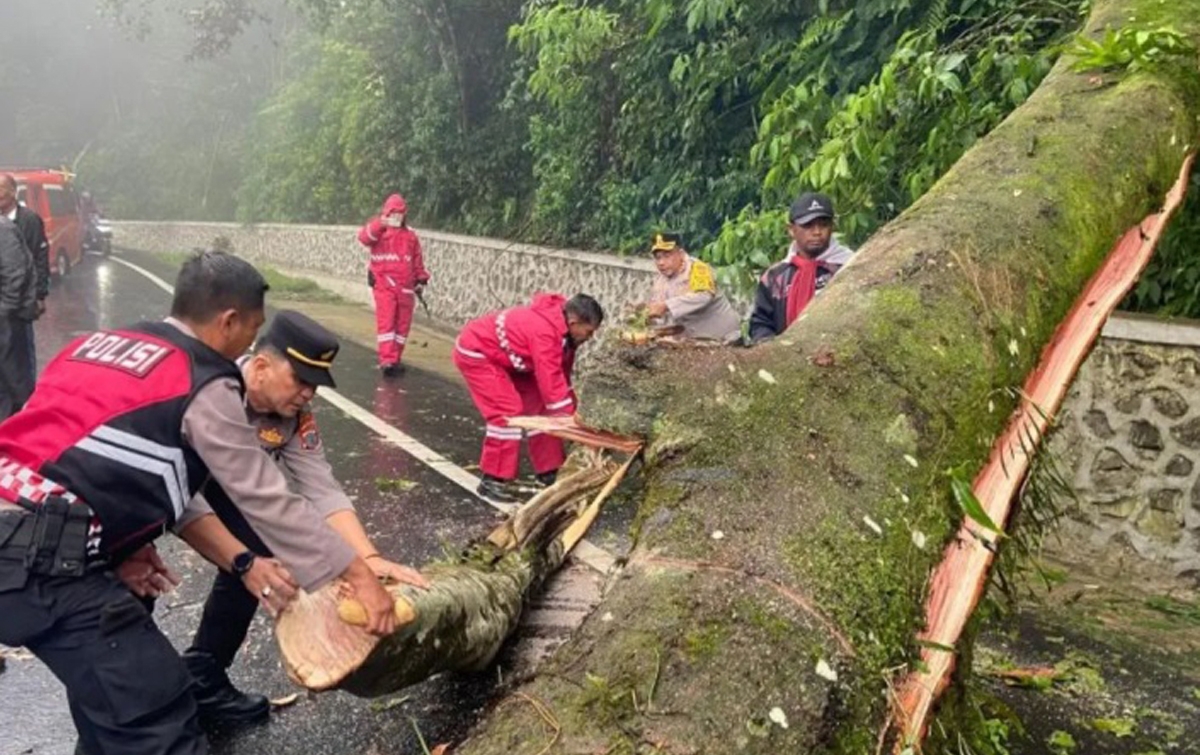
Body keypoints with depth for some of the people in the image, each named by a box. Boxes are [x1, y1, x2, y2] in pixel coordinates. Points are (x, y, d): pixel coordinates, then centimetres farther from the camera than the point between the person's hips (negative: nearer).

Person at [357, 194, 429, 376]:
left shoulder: (410, 235, 13)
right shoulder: (378, 231, 2)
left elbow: (418, 260, 17)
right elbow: (364, 238, -20)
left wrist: (421, 279, 10)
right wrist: (380, 224, -32)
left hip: (406, 287, 4)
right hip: (384, 284, -4)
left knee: (403, 323, 7)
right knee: (386, 322, -10)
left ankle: (395, 359, 17)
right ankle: (387, 360, -13)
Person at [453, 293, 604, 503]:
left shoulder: (562, 330, -4)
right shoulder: (545, 331, -35)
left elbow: (561, 377, 6)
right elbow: (551, 382, -35)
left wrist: (571, 415, 5)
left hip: (505, 356, 10)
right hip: (475, 352, -10)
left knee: (538, 405, 5)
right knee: (508, 411, -18)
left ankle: (549, 471, 15)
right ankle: (493, 480, -8)